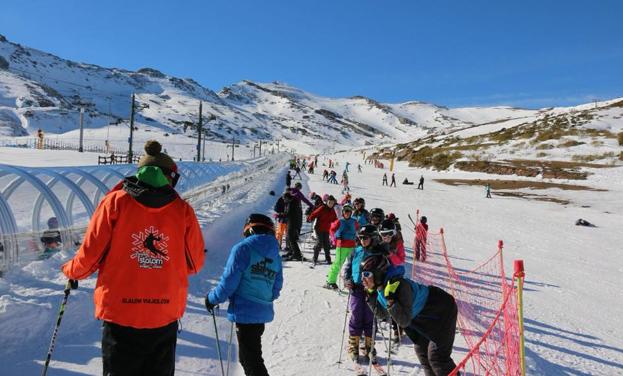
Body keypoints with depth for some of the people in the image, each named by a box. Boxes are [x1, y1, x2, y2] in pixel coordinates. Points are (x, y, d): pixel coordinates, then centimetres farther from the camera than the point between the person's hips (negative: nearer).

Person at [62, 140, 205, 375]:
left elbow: (91, 253, -2)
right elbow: (195, 263, 5)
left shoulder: (115, 202, -5)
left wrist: (71, 271, 19)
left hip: (120, 314, -1)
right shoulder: (183, 210, -2)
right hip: (166, 317, 1)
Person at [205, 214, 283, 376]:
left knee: (251, 359, 0)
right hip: (264, 313, 7)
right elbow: (276, 290, 10)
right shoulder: (275, 256, 8)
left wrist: (212, 298, 2)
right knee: (248, 356, 23)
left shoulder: (242, 248, -12)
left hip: (245, 313, -7)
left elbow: (229, 281, -13)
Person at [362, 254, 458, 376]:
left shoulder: (399, 285, -36)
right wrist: (371, 296, -10)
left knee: (436, 356, -7)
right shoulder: (380, 287, -11)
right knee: (421, 352, 16)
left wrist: (390, 300, -44)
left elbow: (404, 321, -35)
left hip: (442, 311, -9)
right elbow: (382, 314, 1)